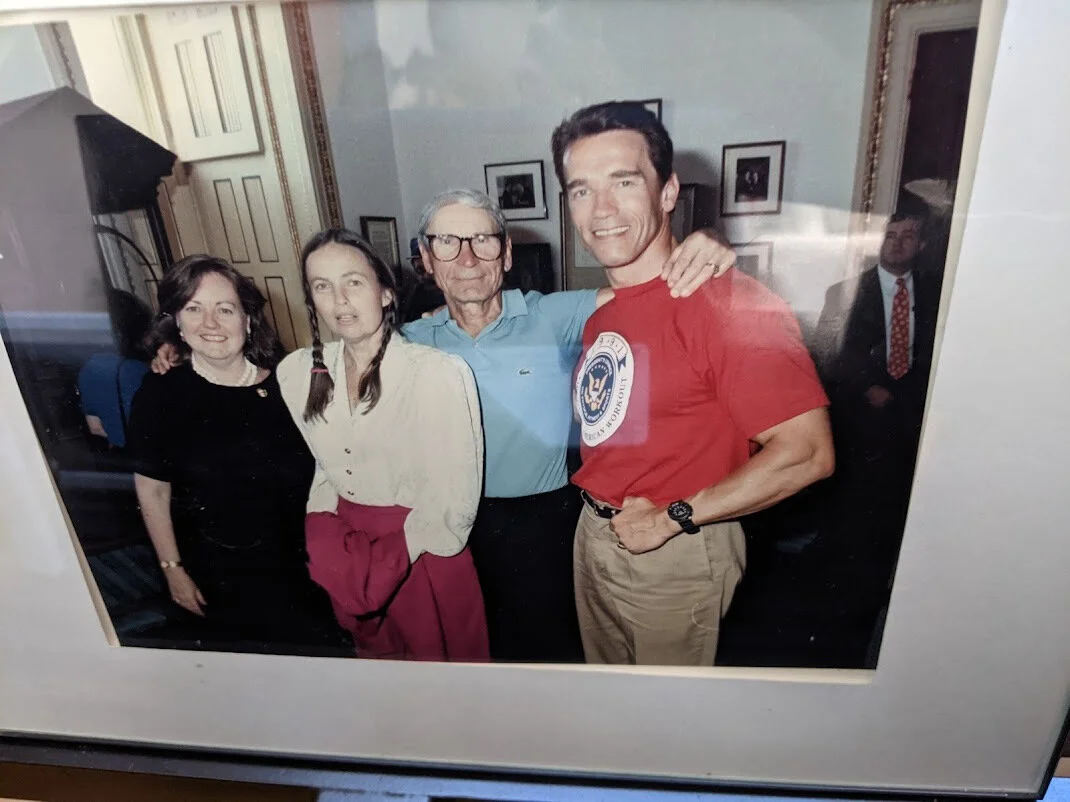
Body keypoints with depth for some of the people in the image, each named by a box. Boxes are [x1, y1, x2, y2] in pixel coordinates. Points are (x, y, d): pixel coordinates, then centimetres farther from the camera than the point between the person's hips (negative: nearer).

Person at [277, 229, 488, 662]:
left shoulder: (440, 373, -21)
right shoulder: (296, 374, -4)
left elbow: (453, 501, -19)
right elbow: (318, 469, 7)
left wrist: (384, 564, -17)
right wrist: (325, 541, -8)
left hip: (423, 553, -4)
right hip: (347, 547, 5)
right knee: (374, 659, 27)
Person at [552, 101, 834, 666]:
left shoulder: (728, 302, -23)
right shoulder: (603, 309, 3)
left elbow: (807, 452, -26)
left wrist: (672, 518, -21)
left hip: (675, 554, -7)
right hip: (593, 534, 7)